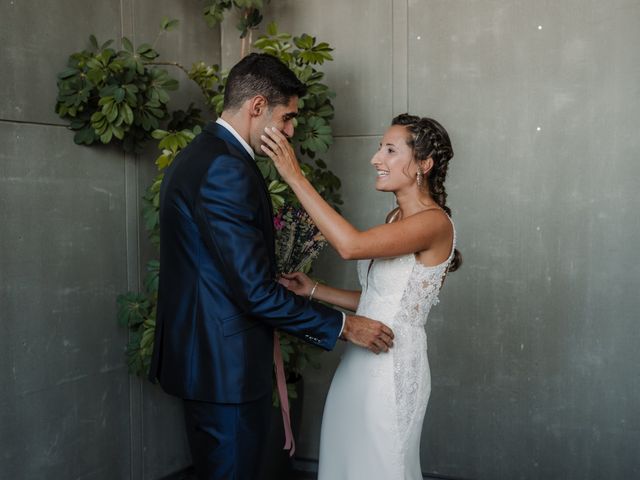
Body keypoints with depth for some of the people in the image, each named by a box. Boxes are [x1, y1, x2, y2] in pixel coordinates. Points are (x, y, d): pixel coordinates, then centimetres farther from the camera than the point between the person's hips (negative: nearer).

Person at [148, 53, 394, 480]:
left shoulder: (199, 156, 11)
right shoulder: (226, 169, -22)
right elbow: (254, 290, -24)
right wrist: (342, 325, -14)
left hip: (201, 354, 11)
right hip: (227, 365, -11)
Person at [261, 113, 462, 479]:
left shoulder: (435, 222, -17)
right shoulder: (396, 218, 11)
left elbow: (351, 245, -31)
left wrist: (296, 177, -28)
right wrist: (313, 289, 5)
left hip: (393, 366, -8)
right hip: (362, 360, 8)